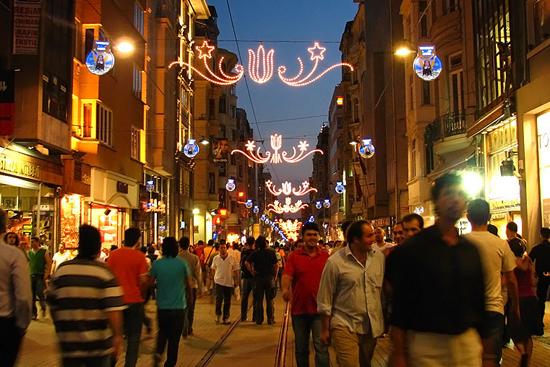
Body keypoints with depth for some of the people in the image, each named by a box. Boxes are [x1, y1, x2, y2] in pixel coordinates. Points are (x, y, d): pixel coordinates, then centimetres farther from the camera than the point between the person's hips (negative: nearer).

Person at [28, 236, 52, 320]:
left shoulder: (44, 251, 0)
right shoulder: (29, 252, 10)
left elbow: (49, 263, -1)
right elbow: (27, 264, 15)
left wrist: (47, 274, -8)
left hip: (41, 275, -4)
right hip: (31, 275, 4)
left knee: (39, 292, -16)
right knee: (32, 295, 3)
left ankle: (43, 308, 9)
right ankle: (34, 314, 12)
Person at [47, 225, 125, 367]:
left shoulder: (62, 269, 1)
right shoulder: (104, 271, -10)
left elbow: (52, 304, 9)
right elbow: (113, 309, -18)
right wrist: (117, 335, -11)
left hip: (69, 342, 2)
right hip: (99, 343, -2)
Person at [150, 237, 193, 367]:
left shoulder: (156, 264, -7)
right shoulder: (182, 263, -8)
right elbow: (189, 284, 0)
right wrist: (190, 297, 18)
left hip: (162, 306, 2)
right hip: (178, 306, -1)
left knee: (163, 332, 23)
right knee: (174, 337, 9)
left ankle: (158, 352, 2)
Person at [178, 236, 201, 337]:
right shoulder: (195, 258, -8)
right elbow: (198, 274, -7)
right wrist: (199, 287, 2)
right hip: (192, 286, 1)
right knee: (190, 309, 16)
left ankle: (185, 330, -8)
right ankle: (189, 329, 25)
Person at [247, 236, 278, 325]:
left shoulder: (255, 253, -2)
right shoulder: (271, 253, -2)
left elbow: (247, 263, -12)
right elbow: (276, 266, -6)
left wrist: (252, 272, -6)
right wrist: (274, 276, 2)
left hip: (258, 278, 0)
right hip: (269, 277, 0)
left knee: (258, 300, 7)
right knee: (270, 300, 8)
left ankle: (259, 320, 9)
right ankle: (270, 319, 9)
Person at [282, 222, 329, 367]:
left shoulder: (325, 256, 3)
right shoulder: (294, 256, 0)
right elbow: (287, 275, -14)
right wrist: (285, 289, -33)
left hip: (320, 309, -1)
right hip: (299, 309, 1)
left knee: (321, 347, -8)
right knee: (301, 349, 15)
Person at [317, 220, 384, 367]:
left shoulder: (379, 256, 0)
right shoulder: (335, 262, -13)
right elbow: (325, 300, -6)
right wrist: (325, 329, -2)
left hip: (372, 326, 5)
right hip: (345, 326, -5)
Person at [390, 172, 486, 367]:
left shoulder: (471, 250, 8)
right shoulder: (413, 248, -6)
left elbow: (479, 300, 14)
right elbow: (399, 305, -8)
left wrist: (483, 344, 12)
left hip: (467, 343, 4)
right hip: (426, 344, -4)